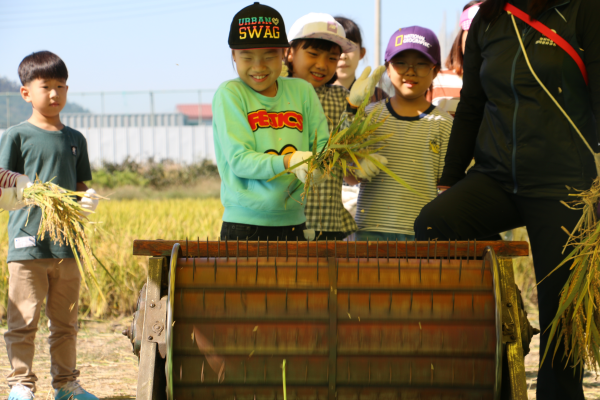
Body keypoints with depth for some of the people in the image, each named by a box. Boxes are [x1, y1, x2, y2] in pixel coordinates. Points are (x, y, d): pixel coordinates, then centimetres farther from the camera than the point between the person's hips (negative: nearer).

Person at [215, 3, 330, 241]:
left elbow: (323, 145, 7)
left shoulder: (302, 91, 8)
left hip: (292, 224, 4)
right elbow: (239, 159, -13)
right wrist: (288, 162, -28)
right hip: (243, 227, -4)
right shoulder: (230, 94, -4)